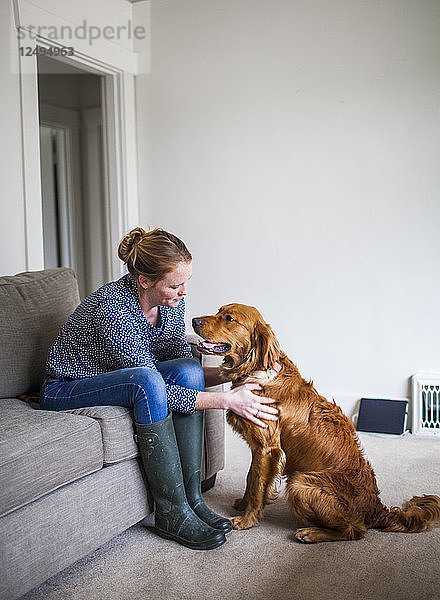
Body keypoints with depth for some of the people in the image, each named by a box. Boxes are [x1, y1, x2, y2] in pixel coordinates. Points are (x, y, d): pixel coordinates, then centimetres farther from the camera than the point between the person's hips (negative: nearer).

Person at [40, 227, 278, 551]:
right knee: (147, 380, -35)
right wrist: (226, 400, -31)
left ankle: (191, 497, -15)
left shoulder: (171, 302, -9)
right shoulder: (112, 309, -32)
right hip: (66, 392, -6)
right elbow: (154, 387, -31)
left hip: (131, 384, 7)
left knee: (188, 370, -21)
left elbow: (186, 371, -2)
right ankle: (172, 513, -24)